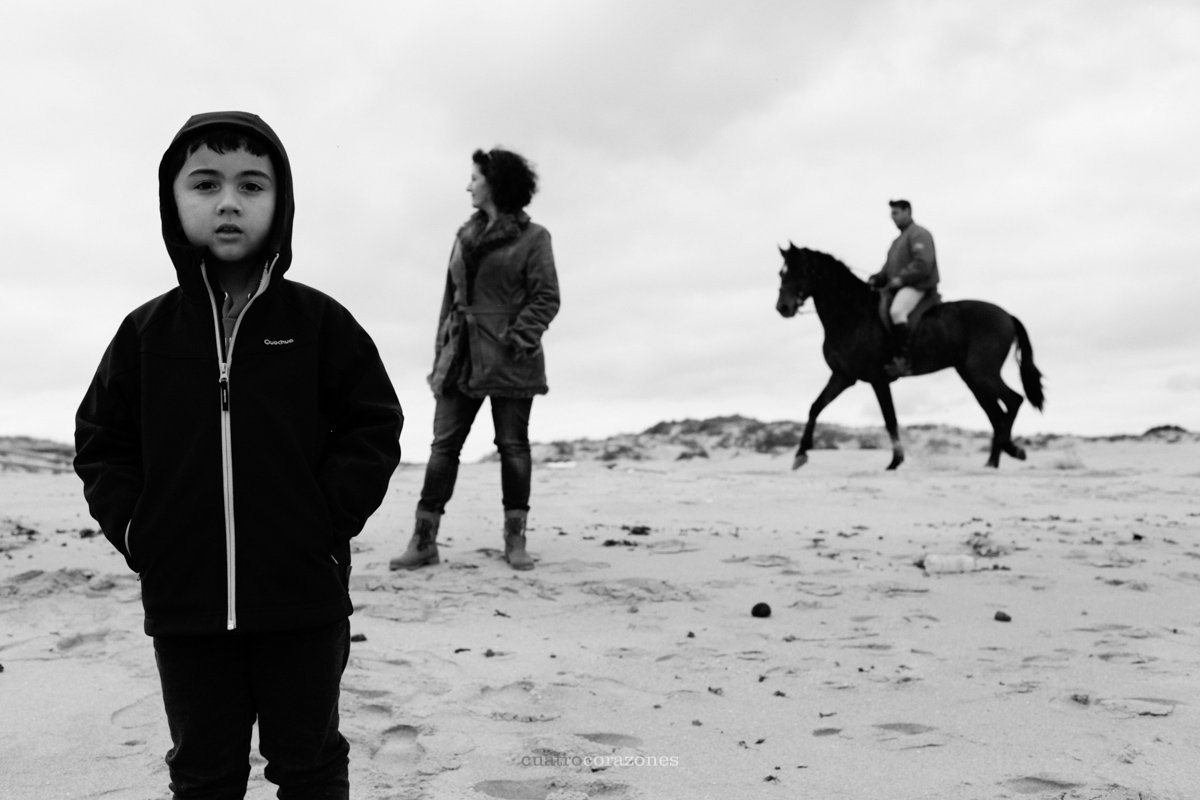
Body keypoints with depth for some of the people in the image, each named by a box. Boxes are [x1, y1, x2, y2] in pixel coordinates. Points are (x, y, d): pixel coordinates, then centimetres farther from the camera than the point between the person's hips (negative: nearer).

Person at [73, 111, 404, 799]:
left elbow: (375, 426, -2)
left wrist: (330, 515, -11)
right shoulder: (147, 331, 1)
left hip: (303, 598, -2)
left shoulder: (319, 323, -4)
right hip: (184, 603, 2)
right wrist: (132, 526, -4)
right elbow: (101, 439, 8)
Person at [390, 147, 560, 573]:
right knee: (443, 444, 0)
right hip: (461, 355, 5)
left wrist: (519, 339, -18)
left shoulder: (532, 237, -1)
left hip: (508, 359, -5)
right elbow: (451, 294, 16)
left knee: (513, 445, 2)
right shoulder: (466, 234, 16)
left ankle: (515, 540, 10)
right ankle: (424, 540, 1)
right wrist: (441, 350, 10)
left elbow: (546, 298, -6)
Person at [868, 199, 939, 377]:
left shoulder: (918, 234, -4)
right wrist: (875, 279, 7)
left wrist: (901, 278, -22)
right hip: (898, 288, 10)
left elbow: (923, 264, -18)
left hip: (917, 287, -10)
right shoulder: (898, 240, 25)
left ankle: (902, 360, -40)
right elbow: (888, 269, 26)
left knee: (896, 311, -35)